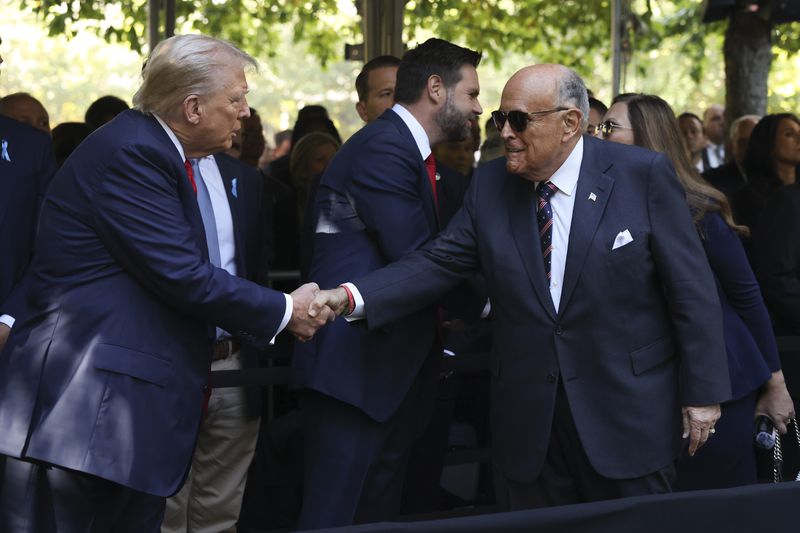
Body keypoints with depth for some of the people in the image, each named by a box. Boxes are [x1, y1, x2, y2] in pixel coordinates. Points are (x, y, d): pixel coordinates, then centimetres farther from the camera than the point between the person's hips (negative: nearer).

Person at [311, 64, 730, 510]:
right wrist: (352, 297, -16)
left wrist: (703, 392, -8)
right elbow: (438, 264, 0)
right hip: (530, 421, 3)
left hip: (627, 414, -3)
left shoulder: (643, 174, -8)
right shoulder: (490, 186, 4)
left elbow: (691, 287, -7)